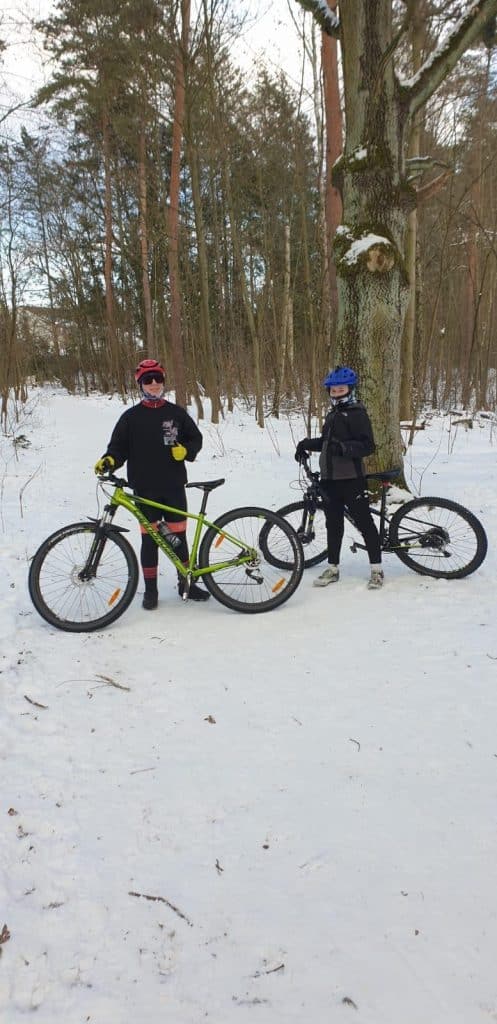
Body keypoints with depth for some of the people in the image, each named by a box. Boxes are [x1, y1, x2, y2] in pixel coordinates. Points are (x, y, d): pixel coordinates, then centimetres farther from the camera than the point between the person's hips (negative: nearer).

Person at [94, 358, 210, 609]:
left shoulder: (176, 413, 5)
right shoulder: (131, 417, 3)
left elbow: (195, 438, 11)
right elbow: (119, 447, 2)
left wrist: (185, 450, -10)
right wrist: (108, 461, -18)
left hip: (174, 487, 1)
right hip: (145, 490, -1)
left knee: (178, 536, 8)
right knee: (149, 539, 5)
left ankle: (186, 583, 22)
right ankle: (150, 589, 15)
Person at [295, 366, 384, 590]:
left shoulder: (357, 414, -8)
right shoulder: (332, 414, 18)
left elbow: (368, 445, -17)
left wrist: (343, 448, -30)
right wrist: (307, 443, 13)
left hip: (351, 478, -8)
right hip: (329, 478, 8)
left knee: (364, 521, -2)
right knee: (333, 523, 12)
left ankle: (376, 569, 6)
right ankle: (332, 568, 22)